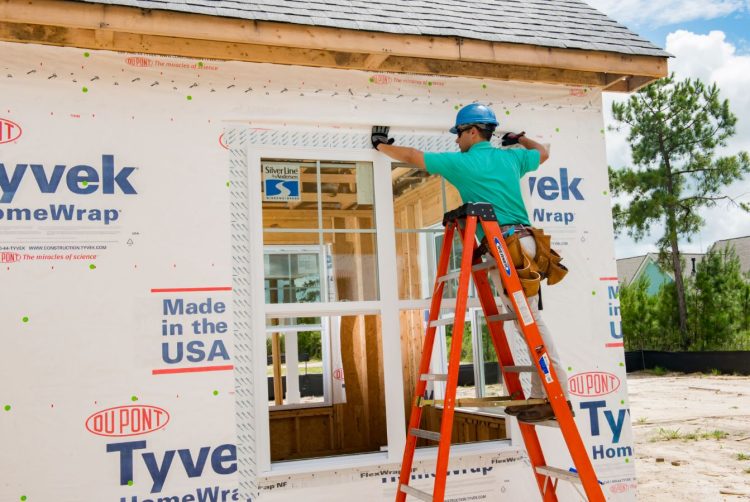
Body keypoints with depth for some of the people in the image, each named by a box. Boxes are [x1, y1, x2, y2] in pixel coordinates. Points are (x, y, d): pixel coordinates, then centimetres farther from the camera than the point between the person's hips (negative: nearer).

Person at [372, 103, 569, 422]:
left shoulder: (462, 162, 0)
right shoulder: (511, 157, 18)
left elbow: (412, 156, 7)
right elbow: (543, 153, 39)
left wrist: (381, 145, 23)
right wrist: (520, 139, 55)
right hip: (524, 240, 8)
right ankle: (541, 395, 13)